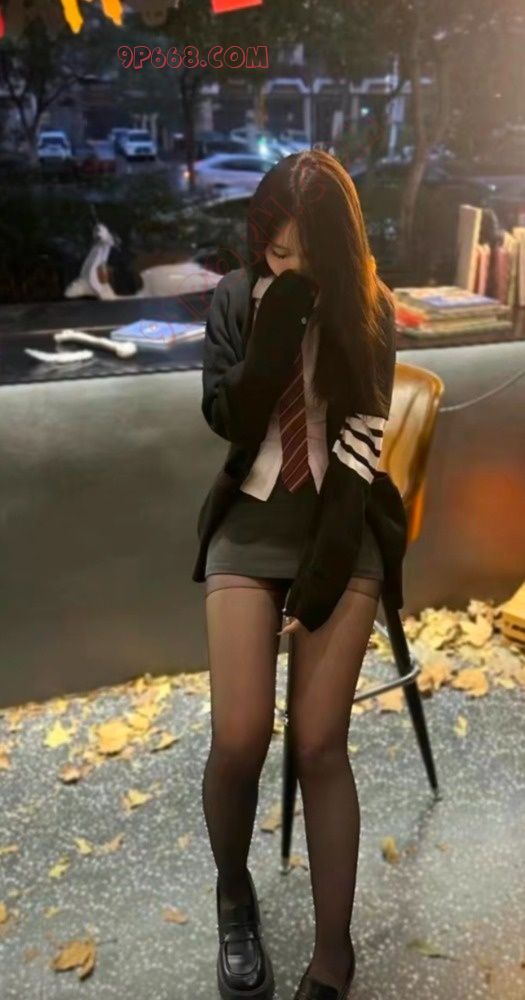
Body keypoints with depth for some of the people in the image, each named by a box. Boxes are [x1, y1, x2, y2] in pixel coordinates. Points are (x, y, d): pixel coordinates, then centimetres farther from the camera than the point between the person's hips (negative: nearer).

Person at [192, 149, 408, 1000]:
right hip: (252, 521, 1)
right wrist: (279, 317, -18)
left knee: (320, 744, -5)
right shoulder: (237, 298, 2)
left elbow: (363, 443, -5)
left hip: (342, 523, 0)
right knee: (239, 739, -7)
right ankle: (233, 893, 25)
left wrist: (327, 564, -13)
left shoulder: (370, 312, 0)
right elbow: (227, 416, -9)